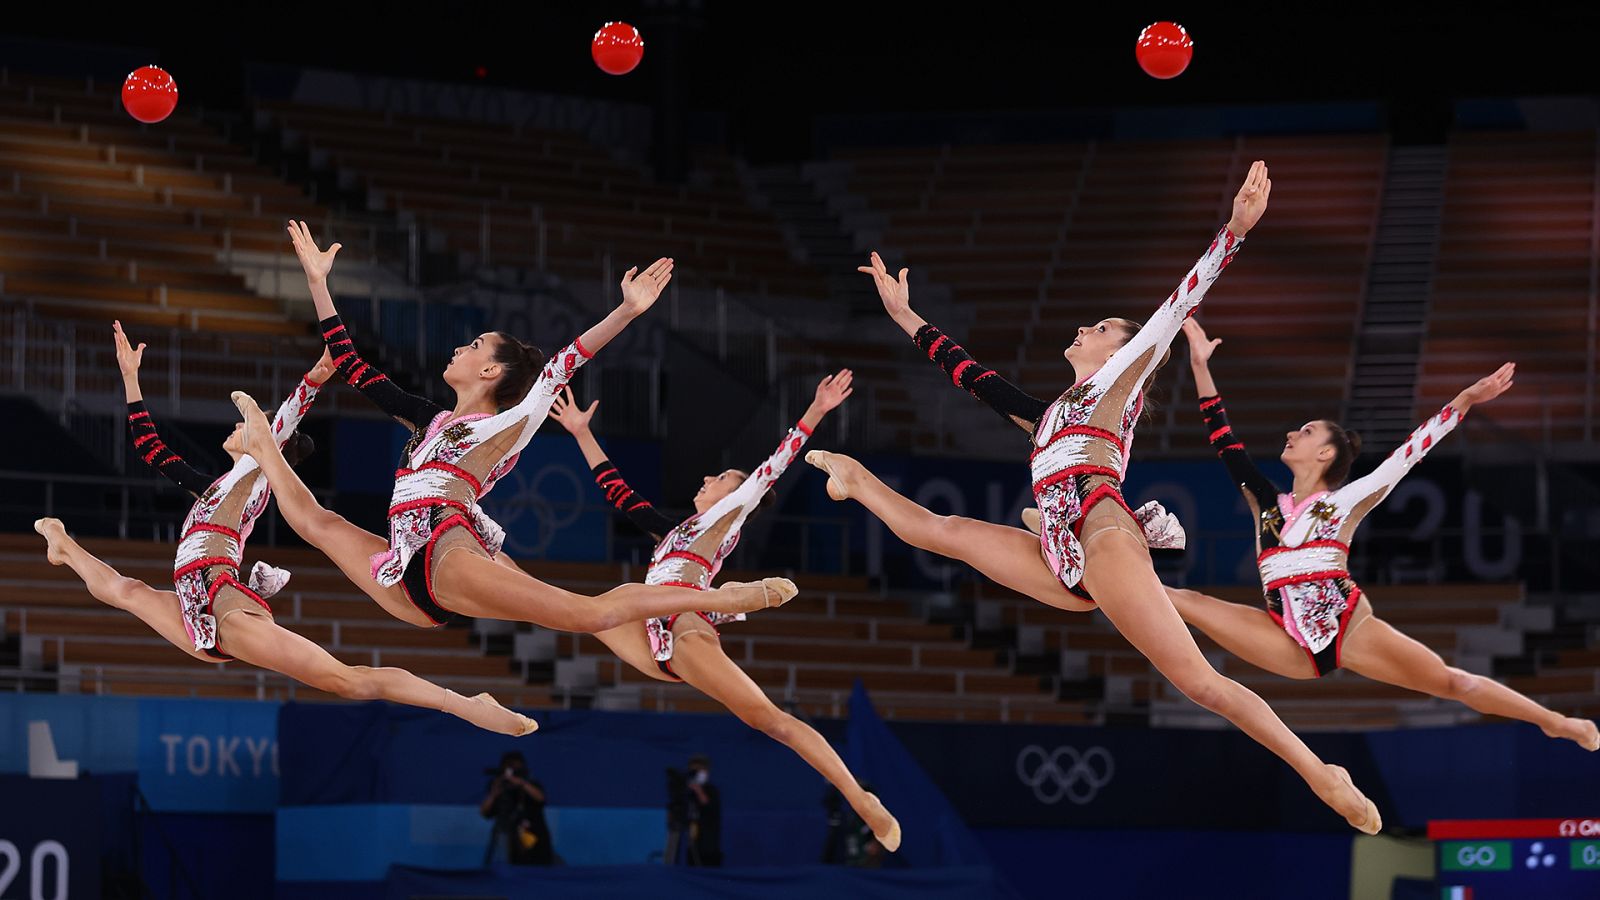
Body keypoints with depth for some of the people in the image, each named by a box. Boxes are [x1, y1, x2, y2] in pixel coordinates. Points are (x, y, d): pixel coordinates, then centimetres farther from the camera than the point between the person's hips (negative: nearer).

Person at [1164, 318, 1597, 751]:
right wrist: (1200, 368, 15)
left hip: (1348, 628, -3)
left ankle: (1556, 722, 0)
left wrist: (1463, 401, -4)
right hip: (1291, 642, 3)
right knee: (1187, 603, -9)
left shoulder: (1346, 501, 9)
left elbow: (1408, 454, 3)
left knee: (1450, 681, -8)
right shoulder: (1266, 502, 19)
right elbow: (1225, 443, 18)